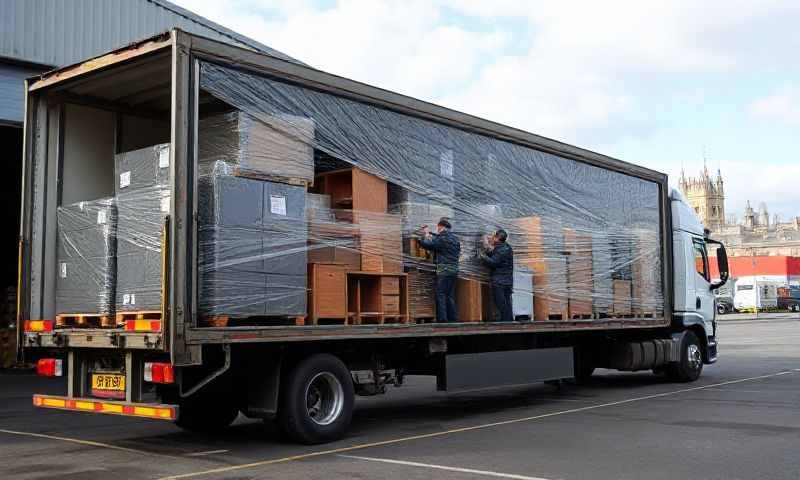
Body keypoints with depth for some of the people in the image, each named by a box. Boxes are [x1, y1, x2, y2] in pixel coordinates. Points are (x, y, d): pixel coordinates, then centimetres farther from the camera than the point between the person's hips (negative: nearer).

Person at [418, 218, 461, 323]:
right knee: (450, 296, 12)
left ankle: (442, 318, -10)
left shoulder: (442, 238, -11)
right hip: (454, 270, 8)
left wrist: (425, 235, 9)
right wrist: (431, 236, 23)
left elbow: (425, 244, -11)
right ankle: (453, 318, 12)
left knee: (441, 295, -5)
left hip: (444, 271, -8)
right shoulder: (455, 239, 15)